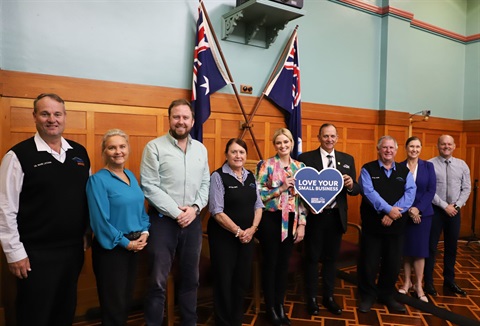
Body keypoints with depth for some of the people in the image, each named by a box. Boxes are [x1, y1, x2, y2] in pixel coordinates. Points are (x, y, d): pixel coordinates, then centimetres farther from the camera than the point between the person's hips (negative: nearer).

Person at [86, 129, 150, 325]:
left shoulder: (131, 176, 7)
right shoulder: (98, 180, -15)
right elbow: (100, 221, -19)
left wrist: (144, 232, -3)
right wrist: (125, 243, -14)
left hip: (134, 246, 7)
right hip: (111, 248, -6)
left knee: (127, 299, 20)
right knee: (114, 304, 8)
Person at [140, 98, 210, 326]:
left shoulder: (201, 149, 8)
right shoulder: (154, 147, -7)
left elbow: (205, 184, 8)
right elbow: (149, 187, -13)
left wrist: (195, 208, -8)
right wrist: (176, 212, -15)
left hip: (192, 220, 5)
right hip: (163, 220, -4)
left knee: (190, 278, 16)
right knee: (158, 281, 3)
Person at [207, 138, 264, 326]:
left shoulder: (251, 176, 7)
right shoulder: (218, 176, -11)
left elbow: (258, 205, 8)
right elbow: (217, 211, -16)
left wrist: (252, 229, -6)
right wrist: (237, 231, -14)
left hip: (247, 236, 6)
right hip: (223, 236, -5)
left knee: (243, 279, 13)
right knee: (224, 280, 6)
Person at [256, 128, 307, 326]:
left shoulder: (300, 167, 7)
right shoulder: (267, 165, -5)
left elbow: (303, 197, 7)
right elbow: (258, 194, -11)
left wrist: (302, 224, 1)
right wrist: (281, 188, -19)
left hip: (291, 221, 4)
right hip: (270, 219, -3)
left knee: (284, 263, 13)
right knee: (270, 262, 6)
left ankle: (280, 305, 29)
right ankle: (270, 307, 22)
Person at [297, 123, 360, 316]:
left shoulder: (347, 159, 6)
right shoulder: (306, 158, -5)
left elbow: (356, 190, 4)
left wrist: (351, 185, -18)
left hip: (336, 216, 3)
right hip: (314, 215, -3)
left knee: (331, 258, 16)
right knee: (312, 258, 10)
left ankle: (329, 297, 32)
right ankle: (312, 299, 25)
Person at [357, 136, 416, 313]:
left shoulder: (405, 171, 8)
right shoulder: (368, 169, -1)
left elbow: (410, 193, -5)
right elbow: (369, 192, -14)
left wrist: (393, 214, -18)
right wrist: (388, 210, -22)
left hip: (396, 226, 3)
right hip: (372, 224, -3)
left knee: (393, 263, 12)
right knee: (369, 263, 5)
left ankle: (386, 295, 31)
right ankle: (367, 296, 23)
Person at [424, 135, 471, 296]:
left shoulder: (462, 165, 5)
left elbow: (466, 188, 4)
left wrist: (456, 206, -8)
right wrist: (445, 206, -15)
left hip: (455, 210, 4)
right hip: (435, 210, -4)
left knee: (451, 247, 14)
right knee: (431, 247, 4)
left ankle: (449, 281, 28)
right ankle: (428, 282, 16)